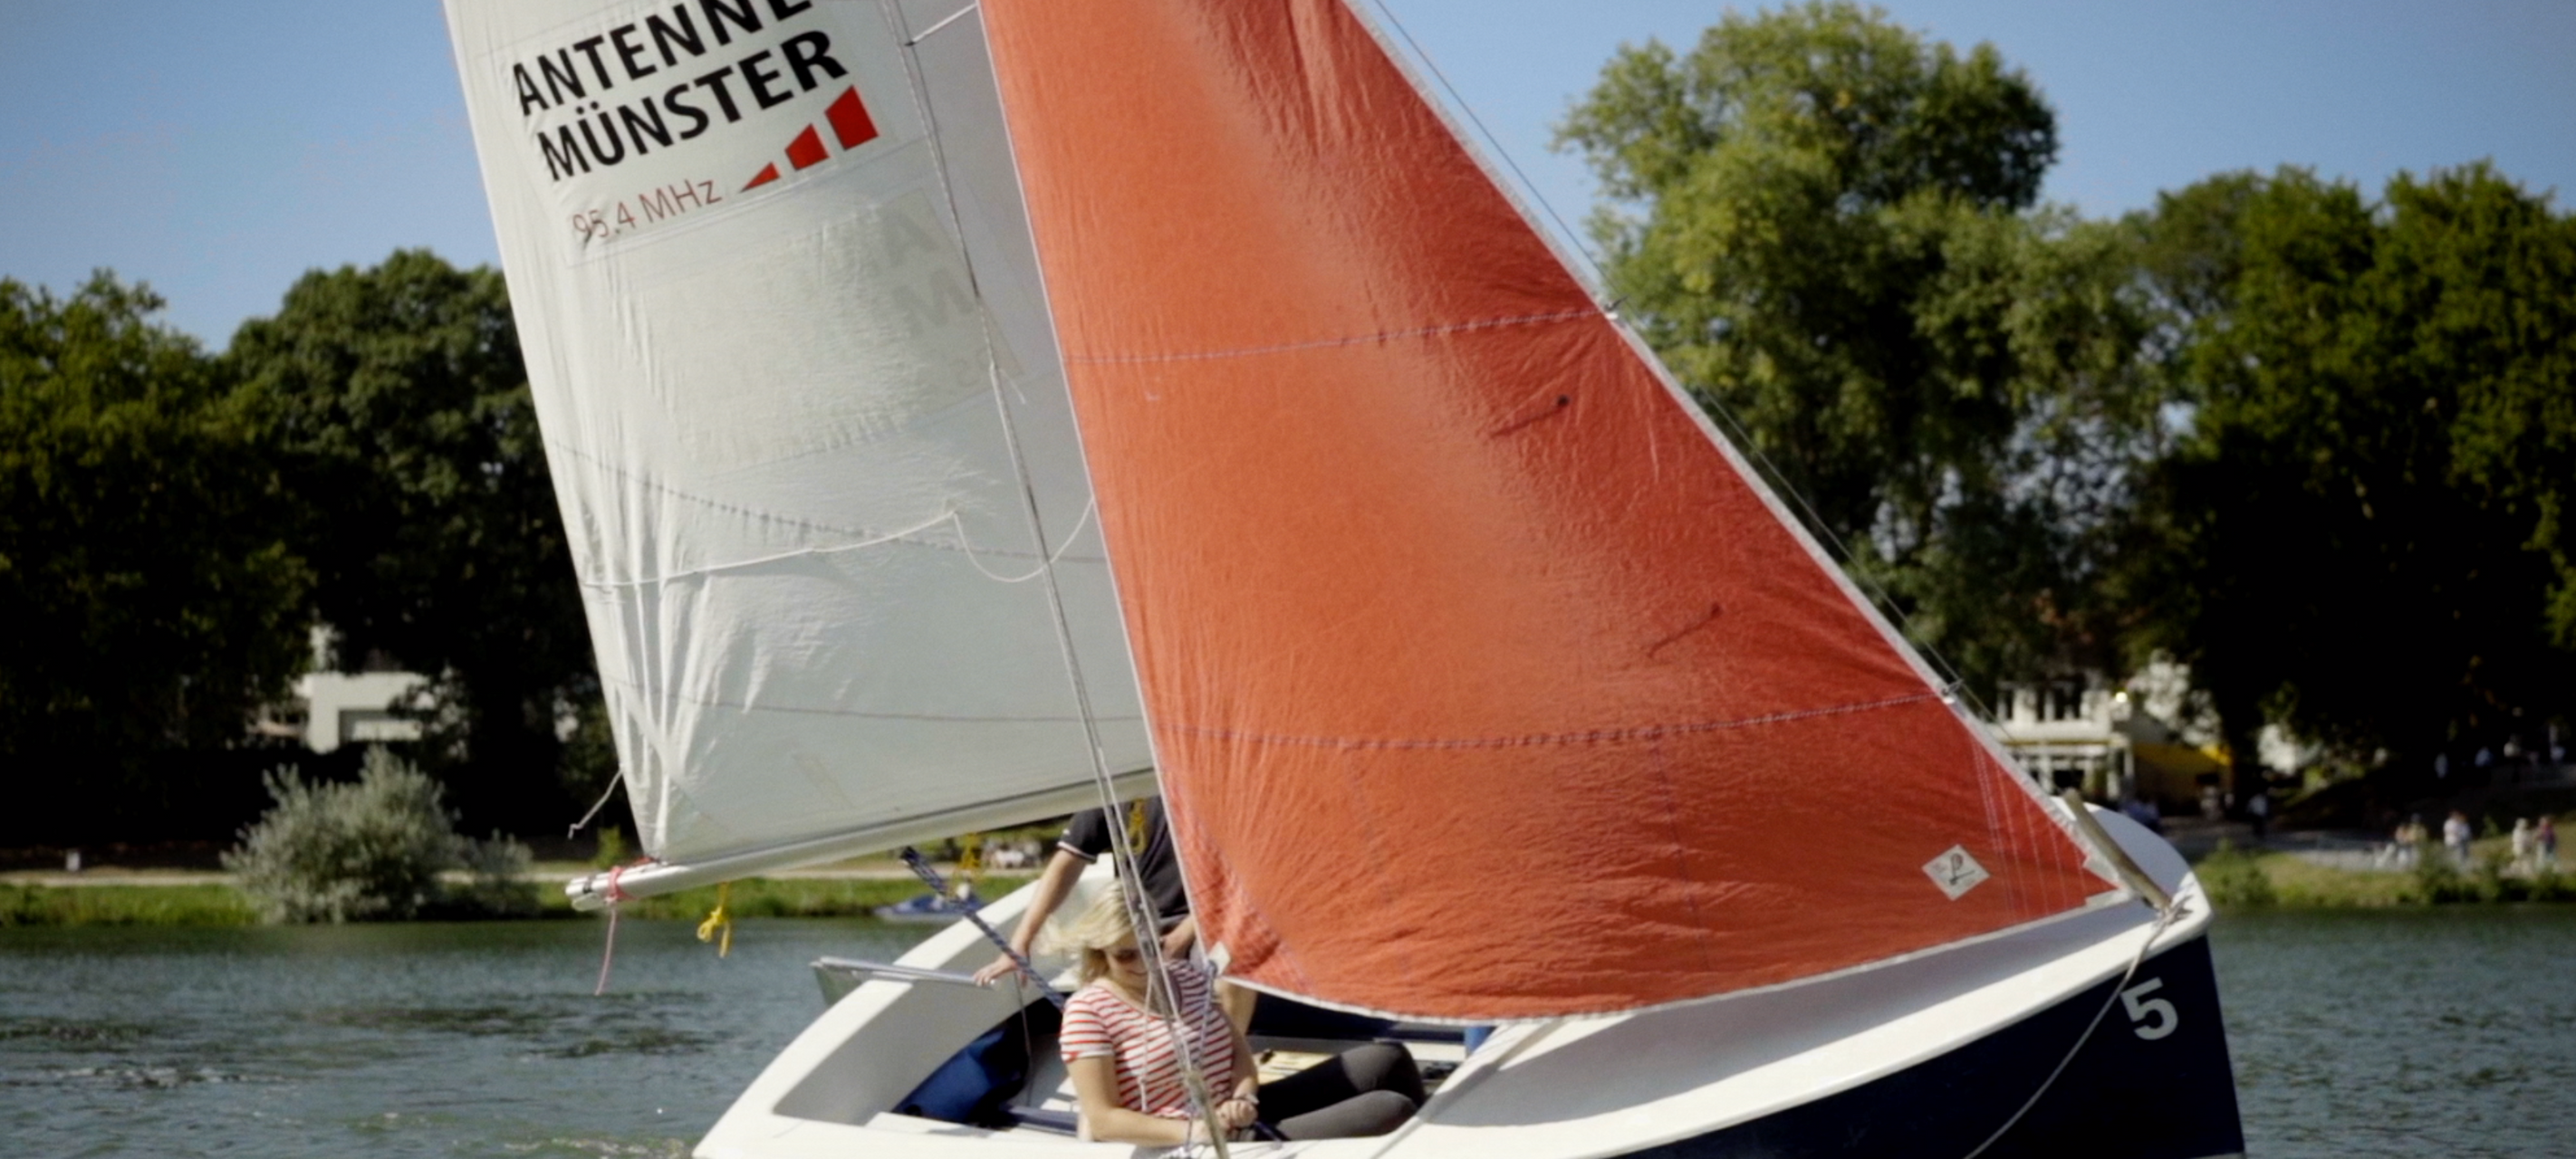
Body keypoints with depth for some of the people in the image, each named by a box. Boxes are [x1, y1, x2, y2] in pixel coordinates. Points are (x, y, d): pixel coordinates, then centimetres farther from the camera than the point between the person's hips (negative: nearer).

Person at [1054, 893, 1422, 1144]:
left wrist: (1244, 1099, -13)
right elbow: (1102, 1120, -15)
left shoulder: (1189, 978, 8)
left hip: (1238, 1115, 8)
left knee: (1386, 1061, 1)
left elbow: (1238, 1049, 10)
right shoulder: (1088, 1013, -12)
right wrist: (1190, 1132, -26)